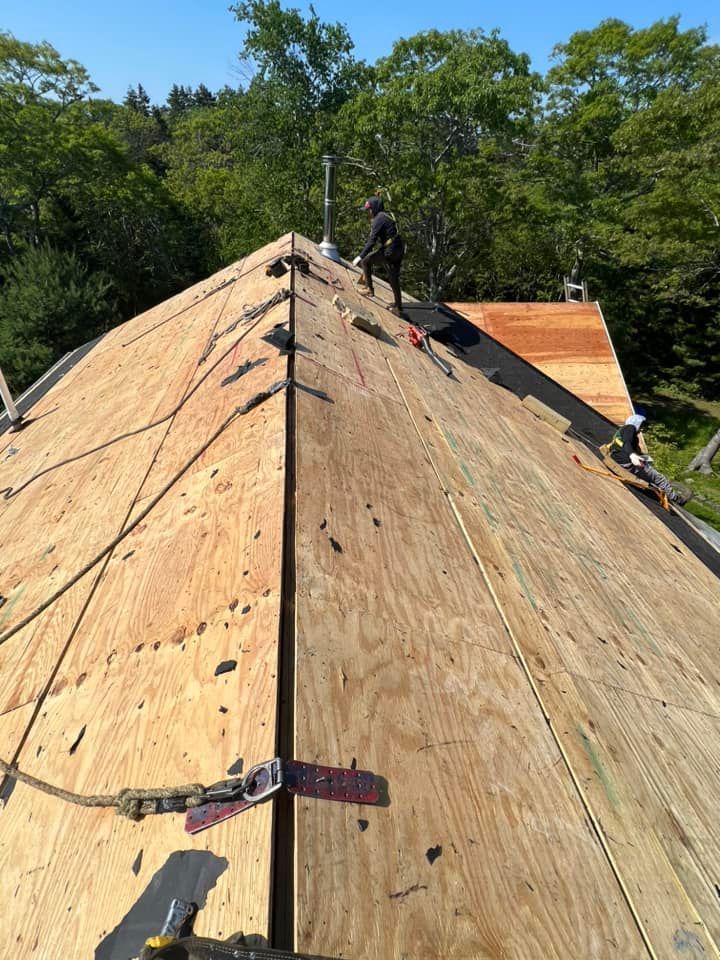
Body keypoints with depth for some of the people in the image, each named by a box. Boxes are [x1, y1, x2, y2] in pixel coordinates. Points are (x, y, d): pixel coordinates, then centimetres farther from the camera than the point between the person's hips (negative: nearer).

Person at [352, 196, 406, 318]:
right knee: (394, 279, 15)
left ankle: (369, 289, 6)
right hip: (399, 251, 9)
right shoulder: (388, 215, 17)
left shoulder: (378, 219, -12)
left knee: (365, 261, 3)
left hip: (389, 252, -9)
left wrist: (360, 256, -20)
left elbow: (372, 240, -20)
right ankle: (398, 308, 20)